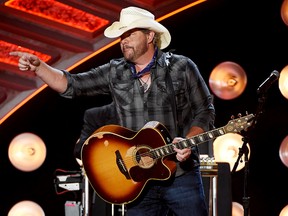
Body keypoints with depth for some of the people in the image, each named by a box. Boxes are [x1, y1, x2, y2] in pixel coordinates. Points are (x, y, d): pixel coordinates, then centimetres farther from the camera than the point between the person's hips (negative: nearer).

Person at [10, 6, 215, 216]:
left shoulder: (181, 67, -1)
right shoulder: (115, 73, 7)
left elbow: (205, 111, 2)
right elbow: (71, 85, 2)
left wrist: (188, 141, -15)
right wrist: (38, 67, -13)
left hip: (181, 176, -3)